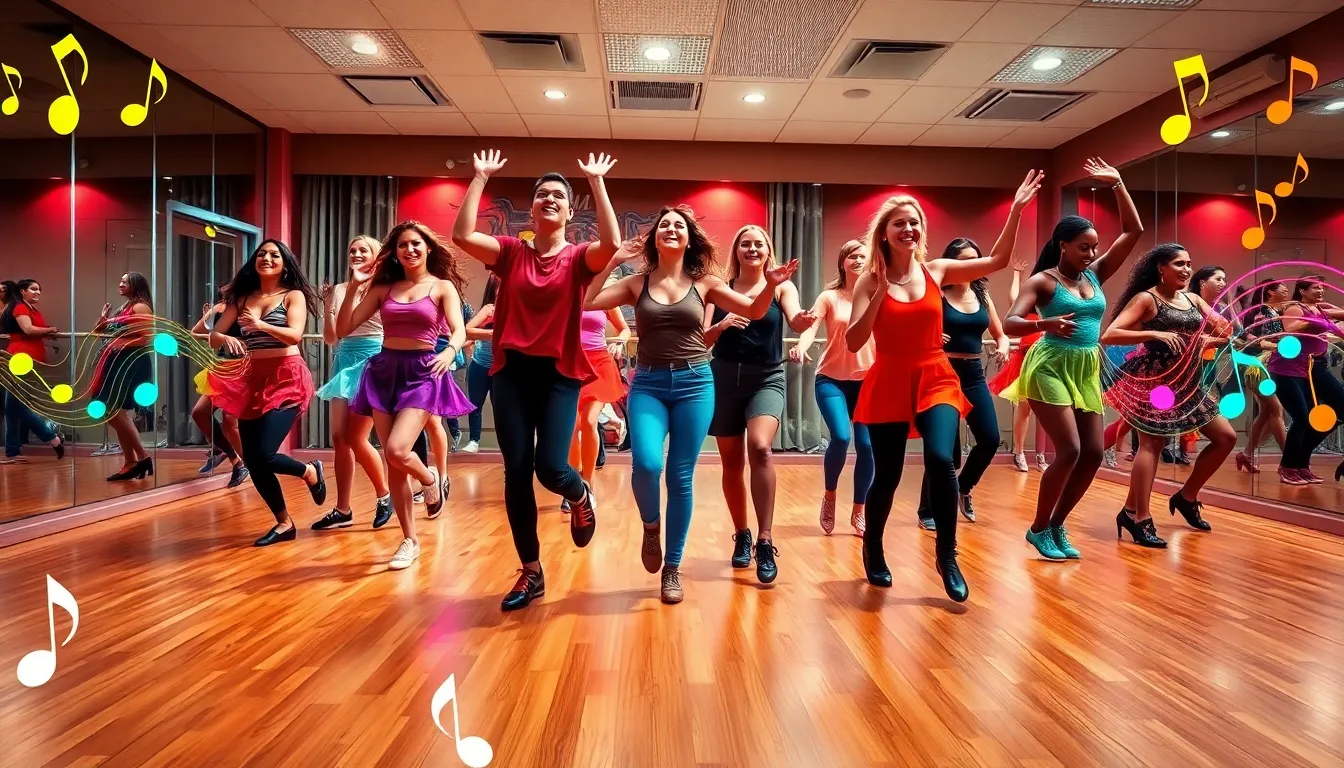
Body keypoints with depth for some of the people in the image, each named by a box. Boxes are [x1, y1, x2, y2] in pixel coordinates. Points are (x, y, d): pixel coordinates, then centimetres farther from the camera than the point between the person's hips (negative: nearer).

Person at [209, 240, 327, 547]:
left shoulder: (294, 295, 0)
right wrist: (226, 339, -17)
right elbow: (213, 336, 7)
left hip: (287, 379, -5)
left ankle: (310, 472, 17)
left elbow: (295, 335, -16)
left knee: (264, 455, -17)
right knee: (252, 461, 3)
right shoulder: (241, 298, 13)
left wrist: (261, 325, -33)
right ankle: (284, 524, 21)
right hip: (252, 381, 6)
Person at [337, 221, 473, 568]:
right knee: (392, 461, 4)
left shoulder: (443, 287, 3)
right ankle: (409, 540, 16)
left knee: (397, 451, -21)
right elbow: (343, 330, 6)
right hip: (384, 370, 4)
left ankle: (433, 480, 14)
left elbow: (459, 331, -11)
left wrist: (450, 352, -32)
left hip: (422, 372, -4)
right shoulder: (383, 287, 10)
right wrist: (354, 286, -3)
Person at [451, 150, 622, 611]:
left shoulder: (579, 258, 2)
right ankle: (531, 573, 17)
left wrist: (596, 182, -14)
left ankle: (581, 497, 27)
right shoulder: (510, 252, 6)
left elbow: (612, 243, -19)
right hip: (511, 372, 2)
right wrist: (480, 178, -5)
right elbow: (461, 235, -9)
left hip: (559, 374, -2)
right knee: (516, 471, 2)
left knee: (550, 467, -14)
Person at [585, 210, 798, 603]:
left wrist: (771, 285, -15)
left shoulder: (704, 283, 6)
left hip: (695, 384, 0)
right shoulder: (636, 283, 6)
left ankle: (673, 567, 17)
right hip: (648, 385, 0)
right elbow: (584, 301, -4)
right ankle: (650, 527, 12)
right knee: (646, 464, -22)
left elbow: (755, 311, 4)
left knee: (681, 478, 2)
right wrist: (612, 261, -6)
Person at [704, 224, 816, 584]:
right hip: (724, 378, 2)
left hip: (767, 378, -2)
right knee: (732, 462, 9)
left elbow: (794, 320, -16)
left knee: (760, 447, -26)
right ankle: (742, 536, 28)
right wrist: (721, 324, -21)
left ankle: (765, 542, -18)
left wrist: (804, 320, -40)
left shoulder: (781, 286, 3)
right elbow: (702, 339, 0)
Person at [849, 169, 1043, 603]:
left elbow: (997, 260, 8)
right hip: (889, 384, -1)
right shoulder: (871, 282, -3)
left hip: (936, 380, 2)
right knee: (887, 476, 4)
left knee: (940, 460, -22)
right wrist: (881, 294, -17)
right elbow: (853, 343, -11)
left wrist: (1016, 209, 2)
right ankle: (873, 550, 30)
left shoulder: (937, 271, 6)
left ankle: (947, 555, -2)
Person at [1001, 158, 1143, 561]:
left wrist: (1117, 184, 7)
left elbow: (1133, 231, 11)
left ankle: (1056, 525, 17)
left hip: (1087, 371, 7)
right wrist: (1045, 324, -36)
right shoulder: (1042, 281, -6)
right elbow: (1010, 323, -17)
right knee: (1070, 450, -14)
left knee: (1093, 453, 2)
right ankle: (1039, 528, 3)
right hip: (1051, 367, -7)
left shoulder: (1095, 274, 11)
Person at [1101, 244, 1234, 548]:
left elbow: (1225, 331, 11)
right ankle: (1139, 517, -11)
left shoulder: (1193, 300, 12)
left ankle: (1186, 497, 24)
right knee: (1151, 444, -11)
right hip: (1157, 383, -8)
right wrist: (1154, 334, -26)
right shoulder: (1146, 299, -8)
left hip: (1190, 384, 8)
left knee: (1226, 438, 11)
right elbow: (1108, 335, -19)